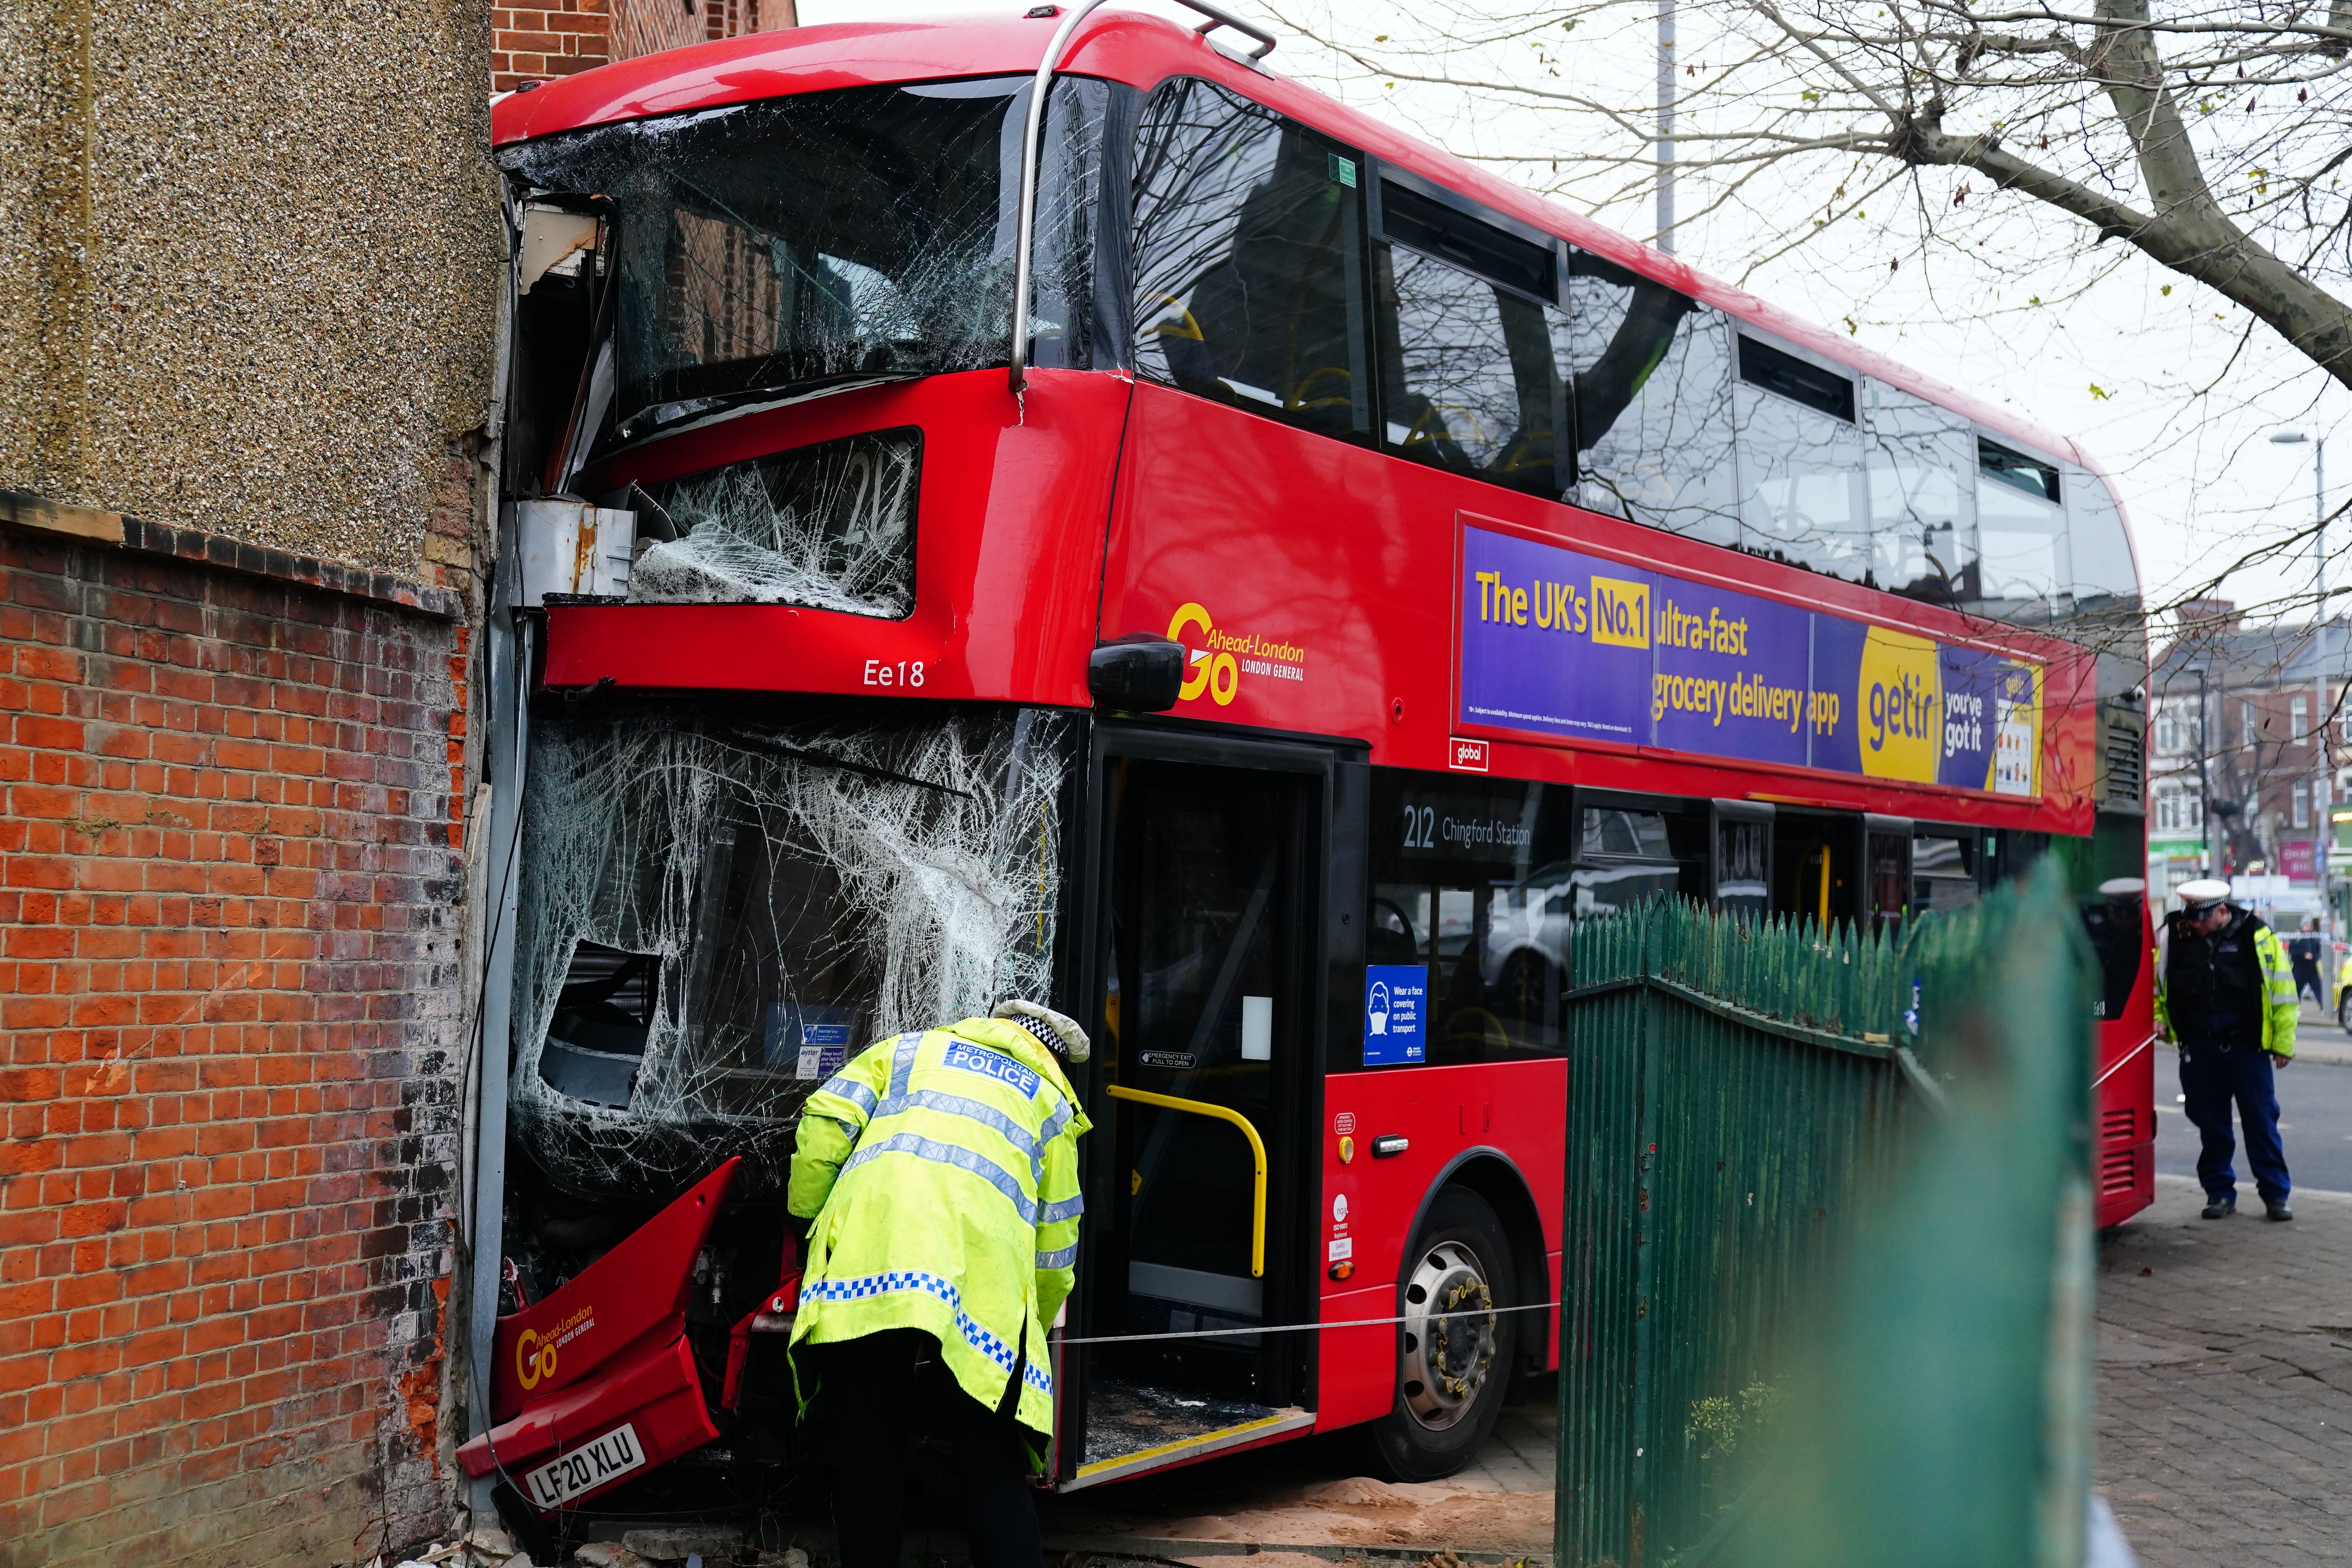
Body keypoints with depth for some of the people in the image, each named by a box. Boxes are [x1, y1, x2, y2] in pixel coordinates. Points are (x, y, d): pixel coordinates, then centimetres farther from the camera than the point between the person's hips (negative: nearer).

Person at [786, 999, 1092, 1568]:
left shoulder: (910, 1049, 31)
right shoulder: (1051, 1101, 29)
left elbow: (824, 1122, 14)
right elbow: (1055, 1246, 27)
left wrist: (809, 1214, 26)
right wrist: (1034, 1328, 41)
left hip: (862, 1262, 1)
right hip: (977, 1282, -1)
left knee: (868, 1466, 9)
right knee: (995, 1476, 4)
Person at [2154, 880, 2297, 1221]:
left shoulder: (2257, 936, -5)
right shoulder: (2172, 936, 1)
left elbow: (2282, 990, 0)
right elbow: (2154, 981, 16)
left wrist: (2283, 1042, -1)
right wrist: (2159, 1019, 3)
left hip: (2247, 1046, -2)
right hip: (2198, 1049, 2)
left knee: (2262, 1122, 3)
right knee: (2211, 1126, 8)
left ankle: (2275, 1193, 12)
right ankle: (2219, 1193, 18)